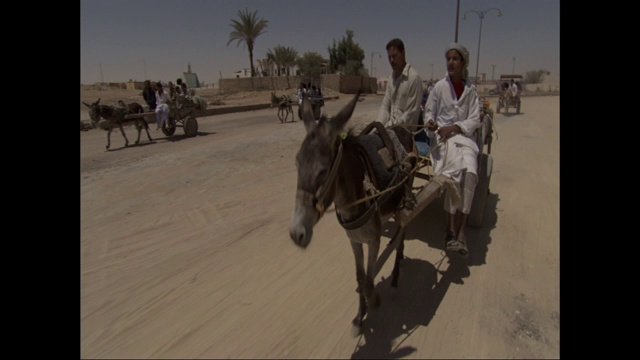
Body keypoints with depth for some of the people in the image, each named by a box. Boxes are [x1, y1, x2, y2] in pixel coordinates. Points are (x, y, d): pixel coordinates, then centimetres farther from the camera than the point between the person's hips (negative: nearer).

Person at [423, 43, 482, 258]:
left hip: (464, 136, 2)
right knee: (455, 171, -29)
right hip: (443, 137, -2)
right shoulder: (440, 86, 5)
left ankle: (459, 230, -21)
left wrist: (454, 127, -12)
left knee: (470, 171, -28)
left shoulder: (470, 90, 10)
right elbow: (429, 112, 9)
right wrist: (431, 123, -13)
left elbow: (474, 121, 5)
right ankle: (452, 229, -18)